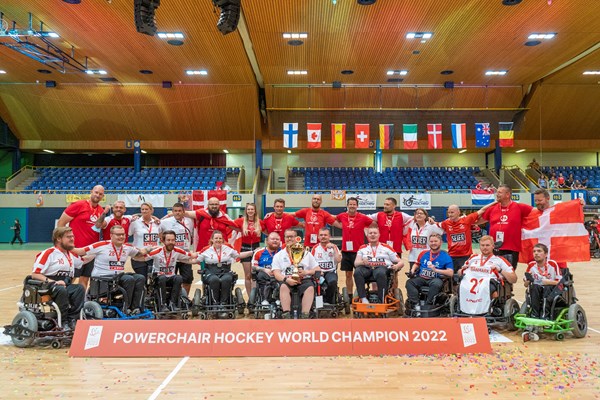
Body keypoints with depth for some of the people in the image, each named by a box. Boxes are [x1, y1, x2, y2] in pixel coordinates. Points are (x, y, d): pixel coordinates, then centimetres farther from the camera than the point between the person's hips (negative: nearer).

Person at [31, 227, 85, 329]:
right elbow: (34, 274, -11)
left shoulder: (72, 254, 18)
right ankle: (63, 322, -24)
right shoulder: (48, 253, -5)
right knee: (61, 290, -38)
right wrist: (53, 282, -22)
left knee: (80, 288, -25)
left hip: (66, 286, 6)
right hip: (49, 286, -6)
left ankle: (72, 319, -23)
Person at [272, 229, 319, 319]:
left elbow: (317, 269, 15)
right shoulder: (278, 255, 17)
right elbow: (276, 273, 4)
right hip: (286, 280, 0)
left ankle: (304, 316, -40)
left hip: (304, 279, 1)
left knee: (310, 288, -33)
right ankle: (286, 315, -40)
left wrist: (306, 272, -5)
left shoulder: (306, 254, 20)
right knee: (283, 287, -35)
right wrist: (286, 279, -17)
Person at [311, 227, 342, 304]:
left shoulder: (334, 247, 8)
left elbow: (338, 260, -8)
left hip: (331, 272, 0)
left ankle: (329, 301, -9)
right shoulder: (315, 248, 10)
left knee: (333, 281, -34)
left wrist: (333, 248, -11)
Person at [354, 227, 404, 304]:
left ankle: (381, 300, -34)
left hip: (383, 267, -2)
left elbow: (401, 262, 14)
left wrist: (397, 266, -11)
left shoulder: (386, 248, 19)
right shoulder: (362, 248, 23)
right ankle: (363, 298, -31)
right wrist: (363, 262, -16)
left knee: (380, 273, -39)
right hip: (367, 268, 2)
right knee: (357, 271, -33)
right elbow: (356, 263, 8)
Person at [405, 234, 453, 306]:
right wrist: (413, 270, 5)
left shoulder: (445, 256, 3)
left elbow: (451, 273, -7)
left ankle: (428, 305, -29)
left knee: (436, 284, -38)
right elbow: (417, 264, 28)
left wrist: (436, 270, -17)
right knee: (409, 282, -25)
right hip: (421, 278, 4)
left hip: (436, 279, -3)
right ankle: (415, 304, -29)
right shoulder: (423, 253, 16)